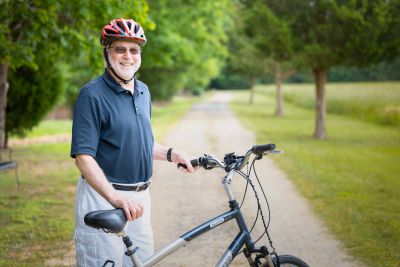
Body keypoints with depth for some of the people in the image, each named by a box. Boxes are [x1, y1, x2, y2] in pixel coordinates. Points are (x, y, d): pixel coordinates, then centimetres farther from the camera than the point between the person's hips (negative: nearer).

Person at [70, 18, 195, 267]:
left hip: (139, 198, 7)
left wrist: (171, 153, 7)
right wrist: (115, 198, -31)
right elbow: (83, 157, -19)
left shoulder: (143, 91, 12)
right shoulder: (92, 94, -12)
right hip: (103, 197, -7)